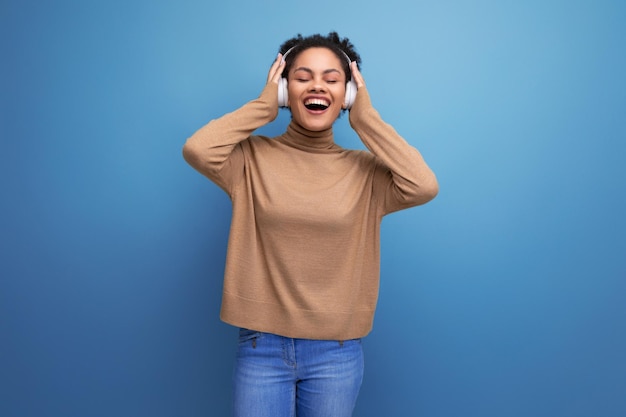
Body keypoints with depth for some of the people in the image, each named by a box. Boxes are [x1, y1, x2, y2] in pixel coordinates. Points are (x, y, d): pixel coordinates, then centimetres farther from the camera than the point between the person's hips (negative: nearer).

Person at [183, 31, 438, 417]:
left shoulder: (366, 169, -2)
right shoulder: (253, 156, -4)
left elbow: (423, 186, -20)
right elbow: (196, 149, -21)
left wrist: (365, 117, -10)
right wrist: (264, 106, -9)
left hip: (337, 353, 1)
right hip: (261, 346, -1)